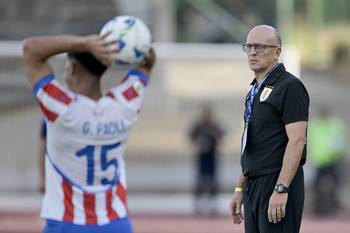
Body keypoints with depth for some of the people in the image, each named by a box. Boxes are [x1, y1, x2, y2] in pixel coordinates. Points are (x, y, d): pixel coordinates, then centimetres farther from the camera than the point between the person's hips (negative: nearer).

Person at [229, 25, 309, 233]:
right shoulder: (256, 90, 18)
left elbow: (297, 140, -18)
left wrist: (281, 190, -23)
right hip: (254, 185, 9)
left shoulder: (289, 87, -10)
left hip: (279, 184, -9)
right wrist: (240, 188, 20)